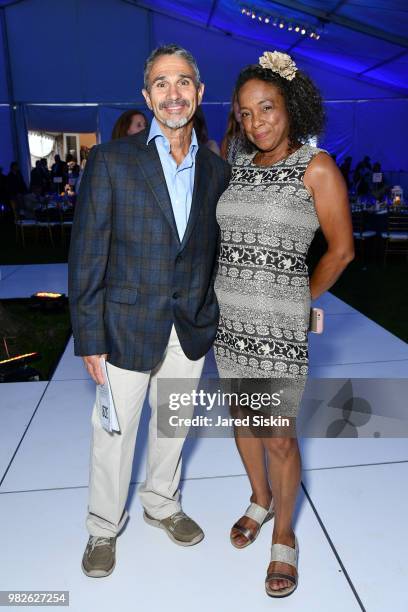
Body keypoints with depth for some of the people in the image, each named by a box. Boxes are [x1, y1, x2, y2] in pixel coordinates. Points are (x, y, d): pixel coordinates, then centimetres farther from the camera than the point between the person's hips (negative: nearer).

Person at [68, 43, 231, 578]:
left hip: (192, 330, 4)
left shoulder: (217, 170, 3)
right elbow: (87, 255, -8)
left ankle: (162, 504, 46)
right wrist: (89, 338, -10)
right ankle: (104, 528, 37)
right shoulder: (111, 160, -7)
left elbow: (218, 252, 7)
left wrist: (216, 320, 4)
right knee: (114, 432, 12)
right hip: (127, 327, -3)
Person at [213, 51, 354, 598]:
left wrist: (298, 302, 3)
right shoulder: (236, 167, 7)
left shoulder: (317, 167, -7)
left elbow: (341, 250, -4)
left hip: (279, 324, -5)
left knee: (278, 436, 3)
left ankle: (284, 535, 29)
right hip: (228, 317, 5)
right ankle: (261, 500, 44)